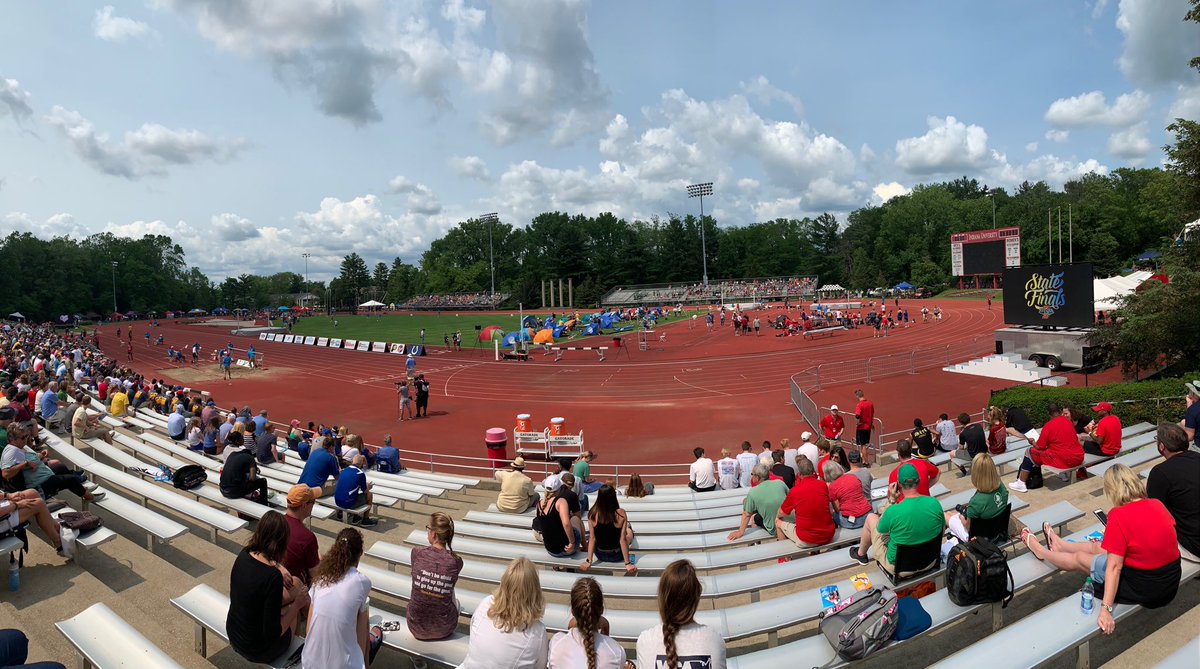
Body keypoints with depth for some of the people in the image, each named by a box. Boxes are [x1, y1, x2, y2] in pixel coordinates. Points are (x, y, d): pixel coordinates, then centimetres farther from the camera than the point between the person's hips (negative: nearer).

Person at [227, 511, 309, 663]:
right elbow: (272, 633, -27)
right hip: (257, 651, -6)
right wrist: (297, 604, -16)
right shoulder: (273, 578, -34)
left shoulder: (244, 555, -12)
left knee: (295, 583, 20)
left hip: (233, 634, 6)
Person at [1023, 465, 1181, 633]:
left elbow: (1114, 567, -24)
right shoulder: (1157, 505, -5)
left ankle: (1040, 551, 44)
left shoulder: (1119, 516, -24)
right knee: (1097, 546, 26)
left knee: (1078, 558, 16)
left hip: (1141, 590, -7)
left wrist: (1106, 609, -21)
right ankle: (1059, 545, 54)